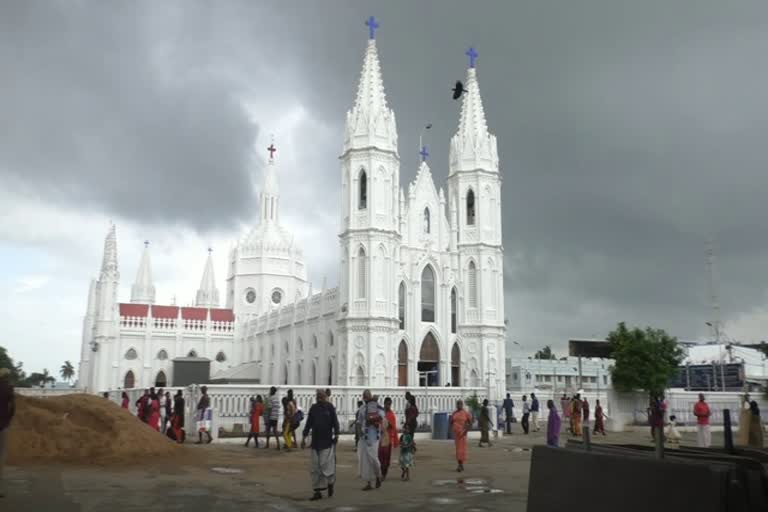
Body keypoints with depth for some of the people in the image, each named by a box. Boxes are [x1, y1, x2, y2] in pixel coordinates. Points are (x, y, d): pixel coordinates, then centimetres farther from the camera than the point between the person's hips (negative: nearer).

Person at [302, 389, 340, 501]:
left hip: (327, 441, -4)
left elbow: (335, 422, -2)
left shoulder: (330, 407, -2)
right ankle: (318, 491, 9)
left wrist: (336, 435, -10)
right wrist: (304, 437, 10)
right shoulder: (313, 408, 8)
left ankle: (330, 483, 22)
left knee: (327, 464, -5)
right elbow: (308, 423, 13)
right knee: (315, 468, 2)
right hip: (315, 441, 4)